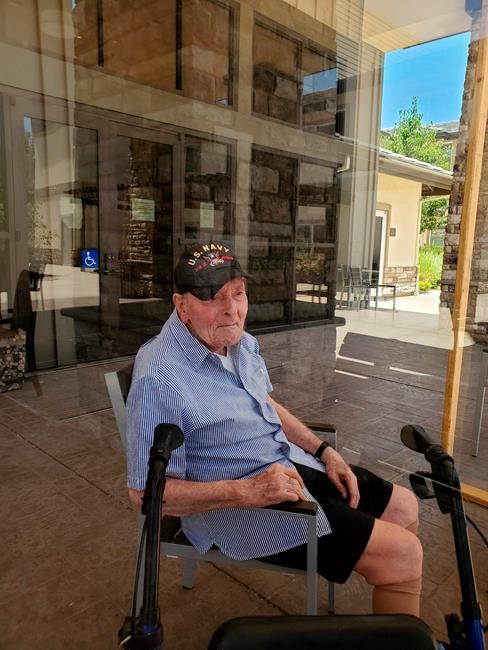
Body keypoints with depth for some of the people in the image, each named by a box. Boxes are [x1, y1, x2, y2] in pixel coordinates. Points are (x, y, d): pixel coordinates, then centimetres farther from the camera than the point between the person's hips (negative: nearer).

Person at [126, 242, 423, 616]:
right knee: (403, 553, -12)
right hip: (231, 505, -8)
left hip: (290, 463, 9)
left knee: (403, 506, 12)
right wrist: (246, 491, -27)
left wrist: (323, 451, 5)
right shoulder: (159, 379, -26)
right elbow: (146, 491, -21)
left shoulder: (240, 341, 1)